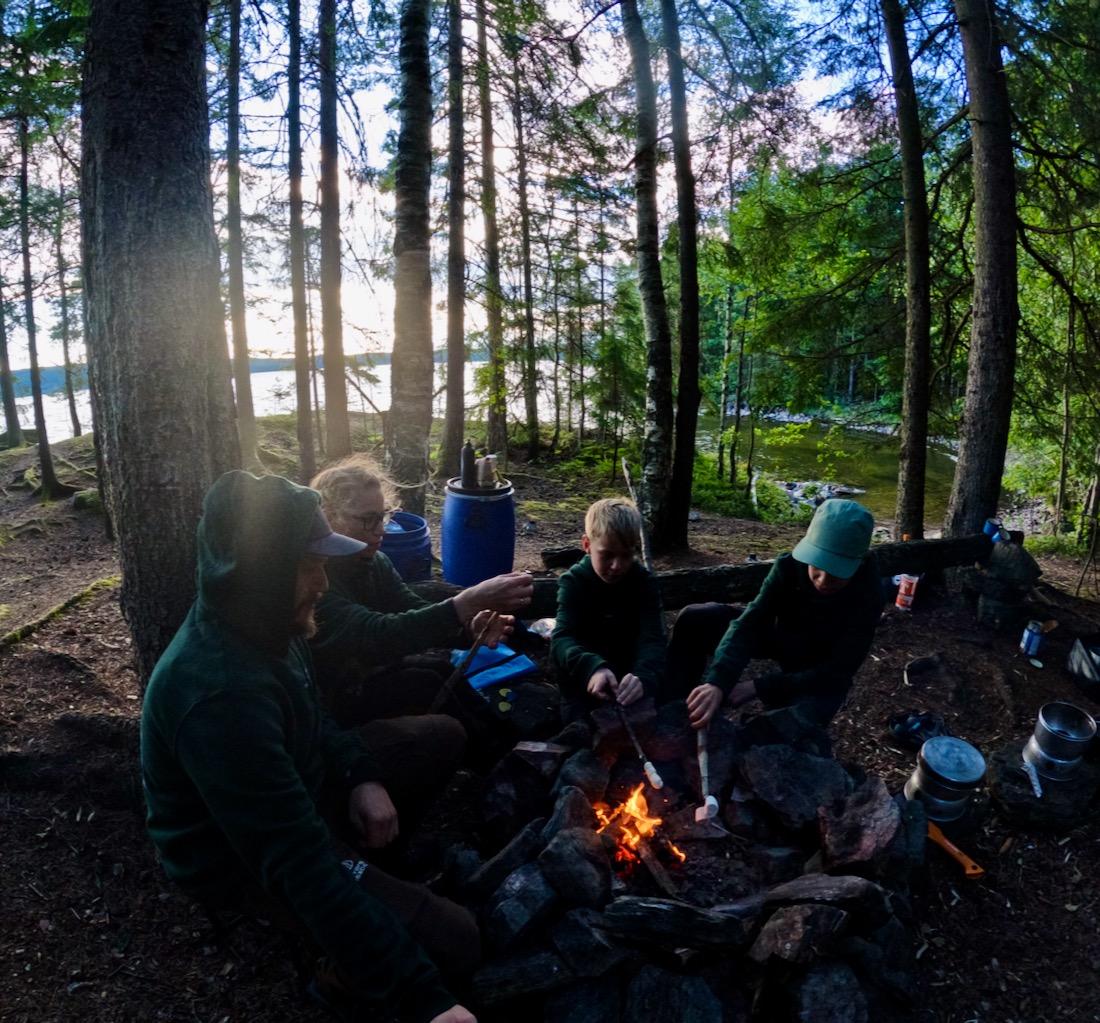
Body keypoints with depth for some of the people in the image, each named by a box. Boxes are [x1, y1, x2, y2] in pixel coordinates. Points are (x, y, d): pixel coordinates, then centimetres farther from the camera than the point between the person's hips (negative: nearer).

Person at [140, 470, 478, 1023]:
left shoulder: (260, 628, -7)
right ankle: (350, 975, 11)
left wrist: (360, 776, -9)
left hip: (296, 796, 9)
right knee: (453, 940, -18)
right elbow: (299, 865, -39)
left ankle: (377, 863, 17)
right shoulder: (221, 695, -37)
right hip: (246, 861, -9)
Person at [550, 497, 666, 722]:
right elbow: (562, 639, -26)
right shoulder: (574, 582, -12)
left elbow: (652, 638, -22)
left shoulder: (644, 583, -9)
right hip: (585, 679, -1)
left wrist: (643, 676, -45)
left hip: (630, 675, 1)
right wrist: (592, 668, -48)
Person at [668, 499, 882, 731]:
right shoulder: (790, 566, -24)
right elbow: (749, 623, -32)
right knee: (695, 619, -16)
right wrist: (717, 682, -49)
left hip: (821, 676, -3)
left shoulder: (867, 597, -30)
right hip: (783, 640, 3)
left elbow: (837, 672, -29)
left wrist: (758, 688, -34)